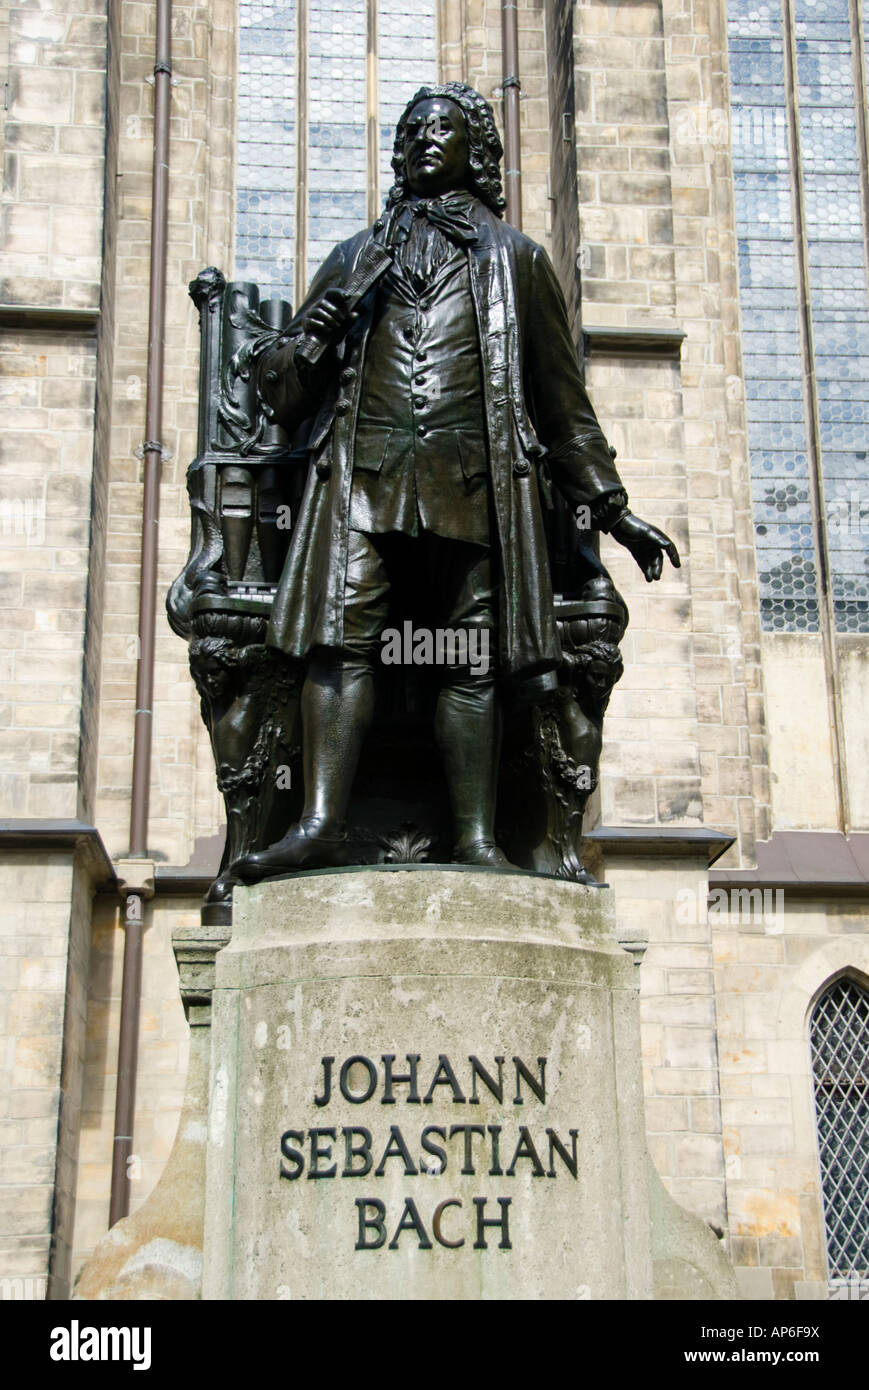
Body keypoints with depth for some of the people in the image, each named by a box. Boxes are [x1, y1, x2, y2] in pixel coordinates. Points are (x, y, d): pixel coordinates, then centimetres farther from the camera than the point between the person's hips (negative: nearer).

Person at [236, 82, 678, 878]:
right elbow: (283, 391, 22)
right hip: (363, 470, 1)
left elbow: (563, 398, 22)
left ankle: (477, 841, -9)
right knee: (342, 640, -15)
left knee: (476, 656, -8)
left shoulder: (515, 258, 23)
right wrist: (307, 344, -1)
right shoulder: (361, 254, 26)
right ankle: (322, 826, -20)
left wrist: (609, 506, 16)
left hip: (475, 479, -1)